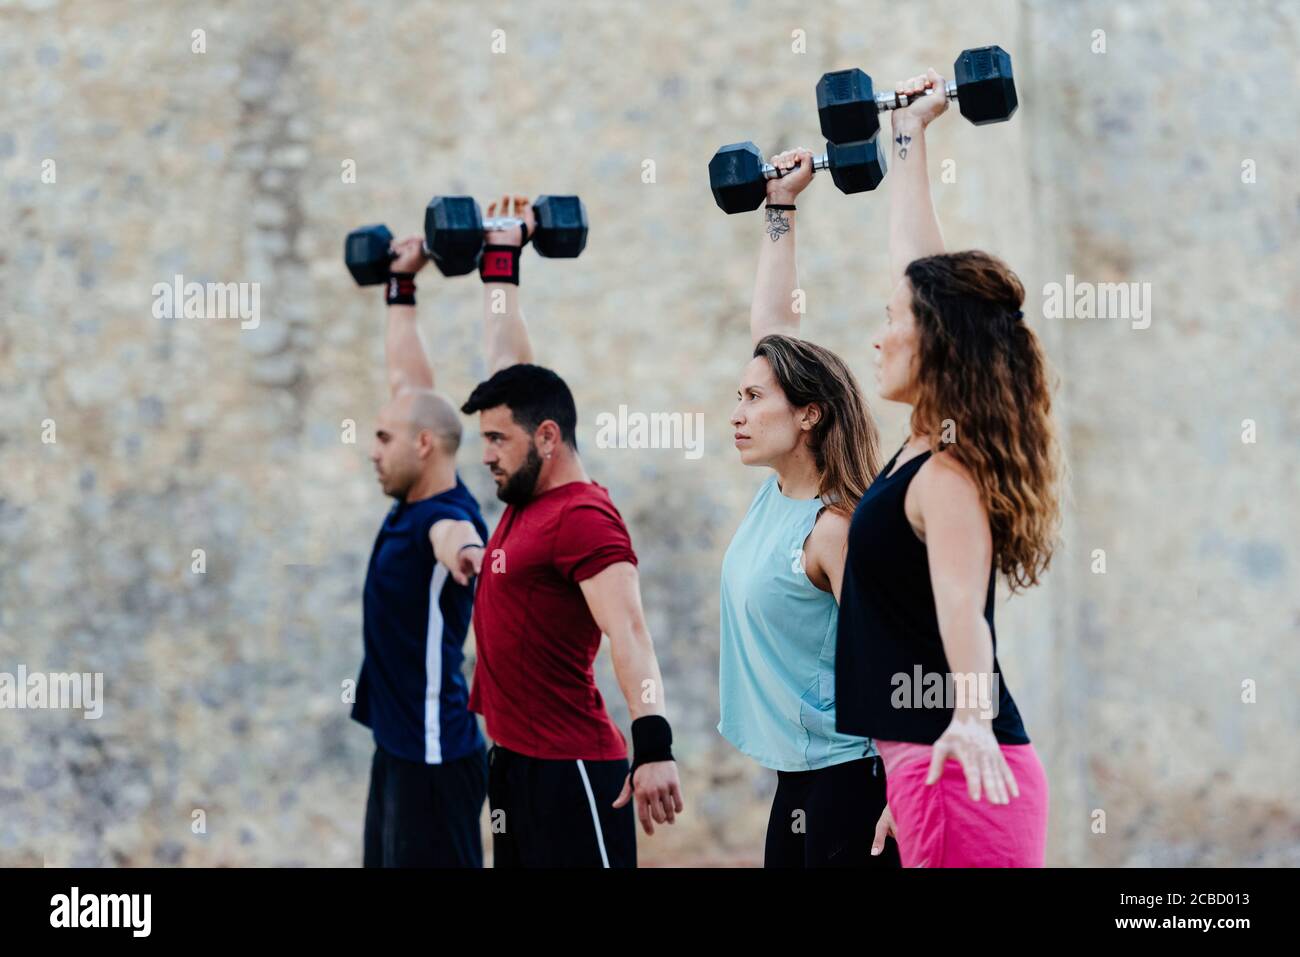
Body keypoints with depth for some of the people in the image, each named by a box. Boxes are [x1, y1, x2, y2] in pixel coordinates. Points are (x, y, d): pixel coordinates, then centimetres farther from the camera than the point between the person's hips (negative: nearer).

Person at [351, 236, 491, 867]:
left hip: (433, 757, -10)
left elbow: (449, 533, -47)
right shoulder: (413, 503, 8)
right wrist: (401, 286, 26)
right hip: (398, 750, 10)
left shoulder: (446, 516, -18)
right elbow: (406, 378, 19)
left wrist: (462, 548, -70)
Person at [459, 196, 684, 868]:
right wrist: (500, 259, 28)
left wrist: (653, 743, -37)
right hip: (515, 763, 10)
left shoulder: (583, 518, -14)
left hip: (570, 772, -10)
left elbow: (627, 633, -26)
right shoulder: (527, 499, 11)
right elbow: (509, 363, 21)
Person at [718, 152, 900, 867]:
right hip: (797, 780, 9)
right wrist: (780, 206, 17)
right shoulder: (777, 493, 7)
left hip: (849, 781, -9)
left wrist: (896, 806, -22)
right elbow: (770, 326, 13)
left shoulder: (835, 528, -16)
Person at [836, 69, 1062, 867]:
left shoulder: (947, 474, -13)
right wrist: (910, 136, 29)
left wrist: (971, 718, -45)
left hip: (960, 771, -9)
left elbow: (962, 606, -29)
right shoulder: (932, 446, 11)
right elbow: (920, 270, 21)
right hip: (929, 766, 9)